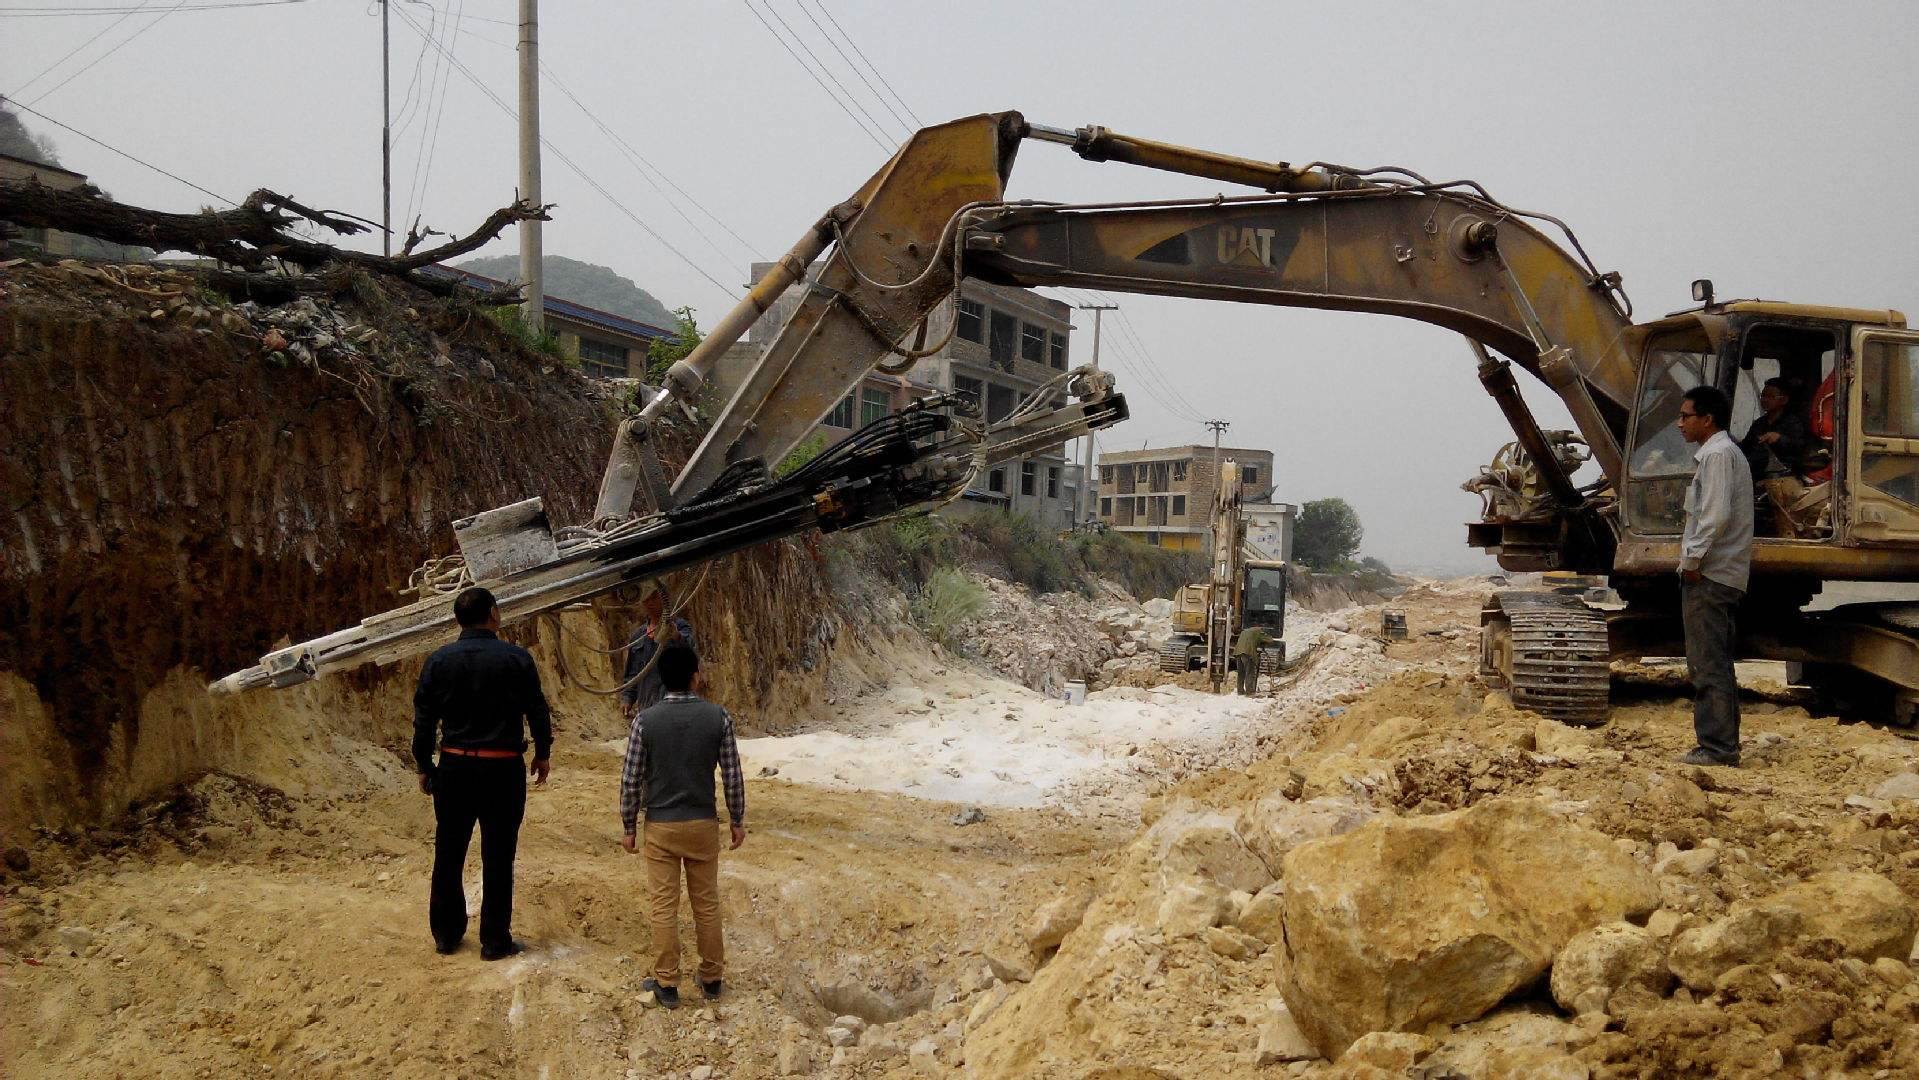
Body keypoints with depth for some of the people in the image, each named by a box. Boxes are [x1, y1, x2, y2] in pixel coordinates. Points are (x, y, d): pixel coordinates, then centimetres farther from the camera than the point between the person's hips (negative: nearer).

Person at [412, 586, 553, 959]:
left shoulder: (438, 661, -1)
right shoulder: (516, 658, -8)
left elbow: (424, 719, 2)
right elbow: (537, 711, -2)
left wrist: (424, 766, 13)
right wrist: (543, 753, 13)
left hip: (454, 765, 3)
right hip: (502, 769, -2)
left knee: (448, 854, 15)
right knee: (497, 857, 6)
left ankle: (446, 933, 25)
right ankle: (494, 940, 11)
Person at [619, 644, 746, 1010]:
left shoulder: (645, 721, -11)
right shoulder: (718, 717, -8)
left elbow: (631, 780, -7)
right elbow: (732, 775, -4)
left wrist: (629, 827, 6)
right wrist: (738, 821, 8)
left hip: (661, 826, -1)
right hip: (704, 824, 1)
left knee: (665, 907, 7)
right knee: (707, 903, 13)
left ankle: (667, 986, 14)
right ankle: (711, 978, 24)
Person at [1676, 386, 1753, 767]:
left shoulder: (1717, 454, -12)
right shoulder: (1727, 453, 21)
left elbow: (1717, 515, -22)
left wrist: (1693, 559, -15)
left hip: (1708, 575, -11)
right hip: (1720, 575, 11)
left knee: (1708, 665, -9)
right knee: (1716, 664, 14)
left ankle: (1716, 747, -7)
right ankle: (1723, 745, 20)